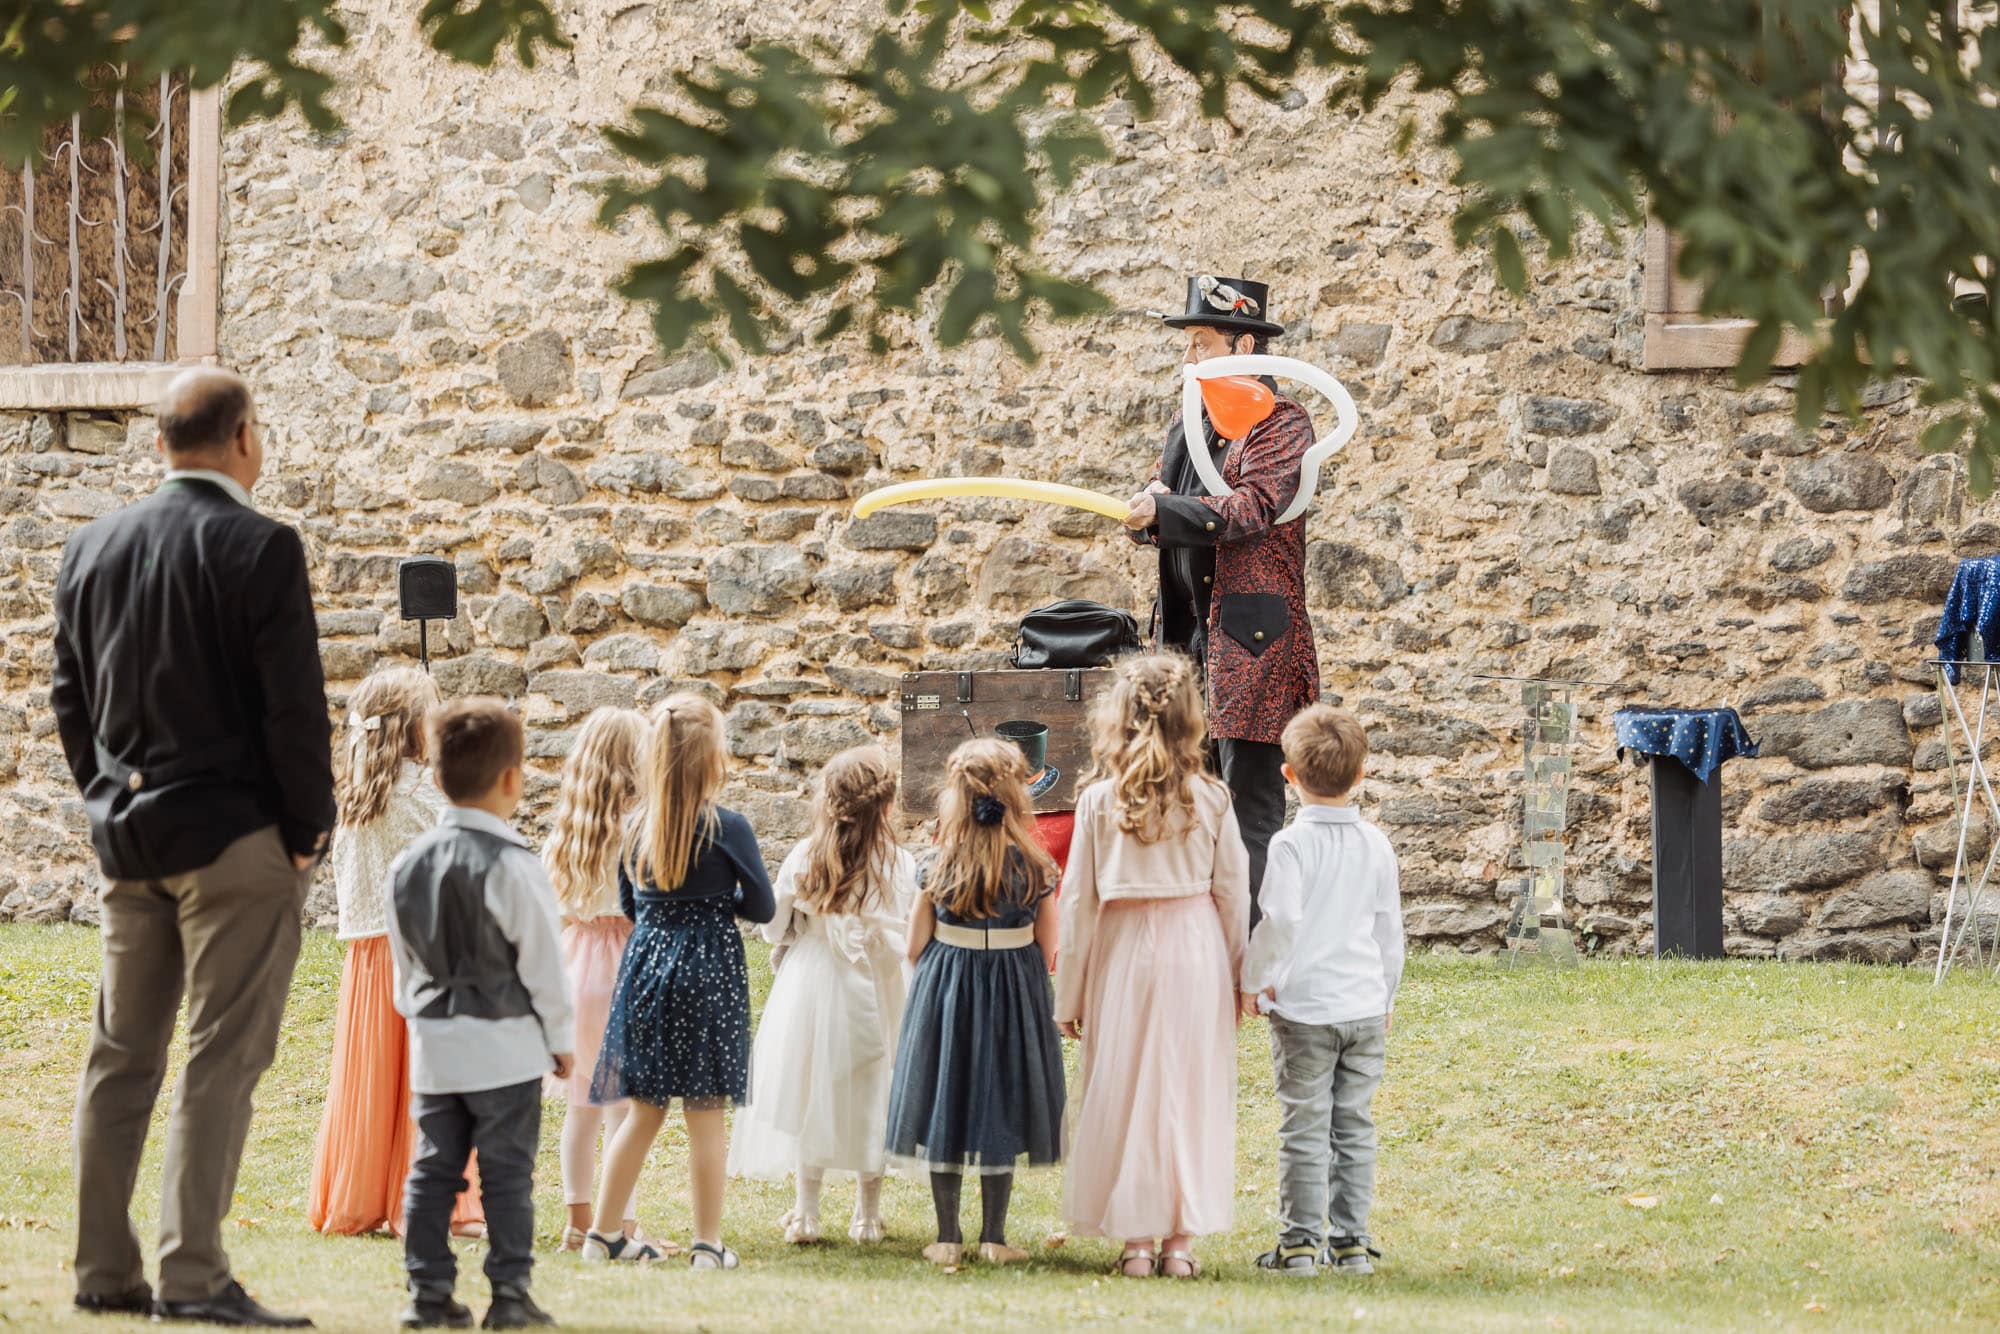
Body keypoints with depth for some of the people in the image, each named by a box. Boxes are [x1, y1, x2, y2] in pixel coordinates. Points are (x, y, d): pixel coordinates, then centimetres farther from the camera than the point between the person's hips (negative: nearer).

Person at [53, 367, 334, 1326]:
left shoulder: (93, 547, 7)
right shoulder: (260, 550, -12)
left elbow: (69, 698, 12)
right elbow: (294, 707, -13)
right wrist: (305, 833, -3)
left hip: (127, 839, 6)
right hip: (236, 834, -6)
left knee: (120, 1053, 11)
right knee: (223, 1057, -5)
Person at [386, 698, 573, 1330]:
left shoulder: (407, 864, 5)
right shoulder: (512, 866, -13)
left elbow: (403, 960, 13)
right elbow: (541, 962, -9)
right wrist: (561, 1037, 2)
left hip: (433, 1043, 5)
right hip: (504, 1043, -5)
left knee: (433, 1169, 8)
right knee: (508, 1172, -1)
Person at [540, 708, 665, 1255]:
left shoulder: (567, 824, 8)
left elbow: (556, 903, 11)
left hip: (575, 958, 7)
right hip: (624, 962, -7)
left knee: (580, 1103, 12)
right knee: (625, 1105, -3)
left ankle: (579, 1221, 17)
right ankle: (623, 1224, -3)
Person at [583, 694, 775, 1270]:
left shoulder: (639, 826, 2)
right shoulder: (727, 828, -12)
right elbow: (762, 908, -3)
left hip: (645, 960, 5)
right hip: (708, 970, -5)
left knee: (645, 1109, 13)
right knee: (706, 1112, 1)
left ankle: (603, 1231, 15)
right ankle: (708, 1243, 4)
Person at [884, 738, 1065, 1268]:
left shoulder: (935, 866, -10)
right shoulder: (1036, 867, -9)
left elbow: (915, 946, -5)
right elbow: (1047, 951, -4)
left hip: (944, 993, 0)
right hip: (1016, 999, 0)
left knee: (943, 1113, 10)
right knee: (1001, 1115, 10)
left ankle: (948, 1236, 11)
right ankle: (994, 1236, 11)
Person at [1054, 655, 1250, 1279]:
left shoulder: (1098, 801, -6)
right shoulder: (1211, 800, -4)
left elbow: (1078, 901, -3)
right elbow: (1233, 894, 1)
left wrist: (1068, 995, 4)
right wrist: (1238, 978, 12)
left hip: (1123, 953, -1)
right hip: (1196, 950, 1)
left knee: (1124, 1092, 8)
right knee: (1190, 1091, 8)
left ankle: (1136, 1239, 8)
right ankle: (1180, 1239, 8)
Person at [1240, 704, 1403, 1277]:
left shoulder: (1292, 844, -10)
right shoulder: (1376, 844, 5)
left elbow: (1281, 919, -21)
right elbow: (1390, 928, 11)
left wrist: (1253, 980, -6)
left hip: (1303, 1007, -4)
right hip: (1365, 1005, 4)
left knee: (1306, 1126, 0)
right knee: (1354, 1125, 10)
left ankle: (1301, 1241, 3)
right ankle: (1352, 1240, 13)